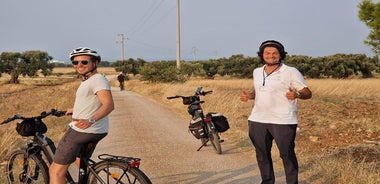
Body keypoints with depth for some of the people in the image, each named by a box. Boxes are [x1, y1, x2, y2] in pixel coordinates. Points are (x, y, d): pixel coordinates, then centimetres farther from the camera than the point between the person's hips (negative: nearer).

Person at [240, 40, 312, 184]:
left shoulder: (291, 72, -5)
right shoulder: (257, 72, 13)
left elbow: (307, 93, -6)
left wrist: (297, 95, -27)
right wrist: (249, 95, 5)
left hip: (283, 121, -6)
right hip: (257, 120, 6)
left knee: (287, 155, 0)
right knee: (262, 154, 15)